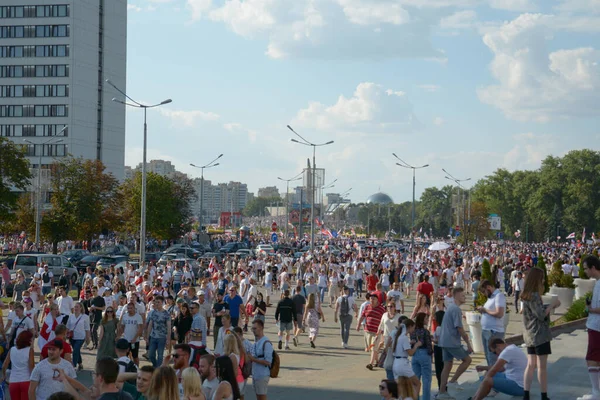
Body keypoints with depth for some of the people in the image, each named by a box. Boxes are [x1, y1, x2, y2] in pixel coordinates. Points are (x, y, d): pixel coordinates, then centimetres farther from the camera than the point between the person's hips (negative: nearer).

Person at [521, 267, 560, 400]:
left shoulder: (526, 295, 10)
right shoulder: (534, 295, -18)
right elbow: (541, 315, -20)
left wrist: (551, 307, 7)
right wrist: (553, 304, -11)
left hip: (530, 335, 9)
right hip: (540, 335, -9)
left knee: (531, 365, 9)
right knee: (542, 366, -1)